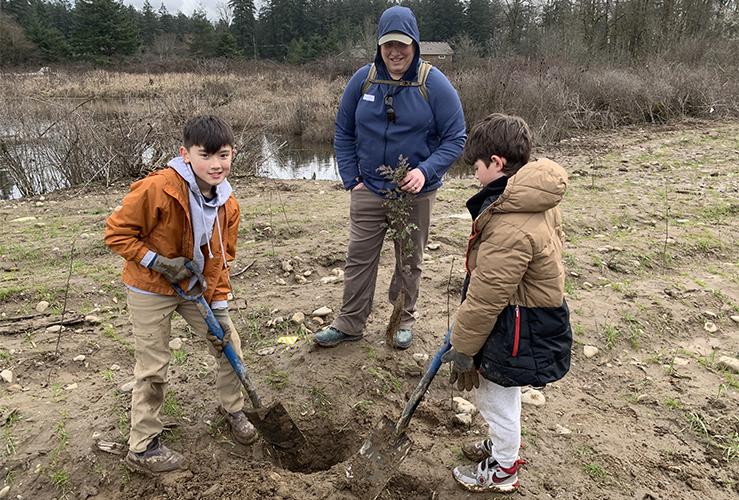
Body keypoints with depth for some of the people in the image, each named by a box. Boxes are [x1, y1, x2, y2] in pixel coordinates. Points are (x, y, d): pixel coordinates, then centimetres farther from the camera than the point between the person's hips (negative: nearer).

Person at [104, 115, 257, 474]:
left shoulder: (228, 204, -8)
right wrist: (158, 262, -26)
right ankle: (141, 449, 22)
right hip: (150, 291, -5)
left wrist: (219, 305, -3)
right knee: (153, 368, 2)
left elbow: (220, 258, 0)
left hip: (195, 287, 6)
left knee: (229, 344, 9)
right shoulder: (158, 189, -27)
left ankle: (232, 410, 34)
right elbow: (116, 232, -19)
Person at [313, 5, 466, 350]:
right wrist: (351, 179, -1)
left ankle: (404, 321, 32)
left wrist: (426, 171, -23)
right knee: (358, 259, 7)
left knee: (409, 261, 13)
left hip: (415, 193, -2)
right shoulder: (363, 80, -2)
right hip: (368, 190, 2)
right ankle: (349, 323, 23)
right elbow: (343, 132, 6)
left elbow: (455, 138, -8)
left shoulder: (434, 84, -10)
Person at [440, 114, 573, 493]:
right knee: (501, 395, 29)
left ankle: (502, 471, 38)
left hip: (515, 333, -10)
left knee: (497, 400, 14)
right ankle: (503, 445, 53)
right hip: (533, 316, 10)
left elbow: (486, 298, -26)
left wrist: (462, 347, -12)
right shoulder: (537, 200, -1)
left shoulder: (511, 228, -33)